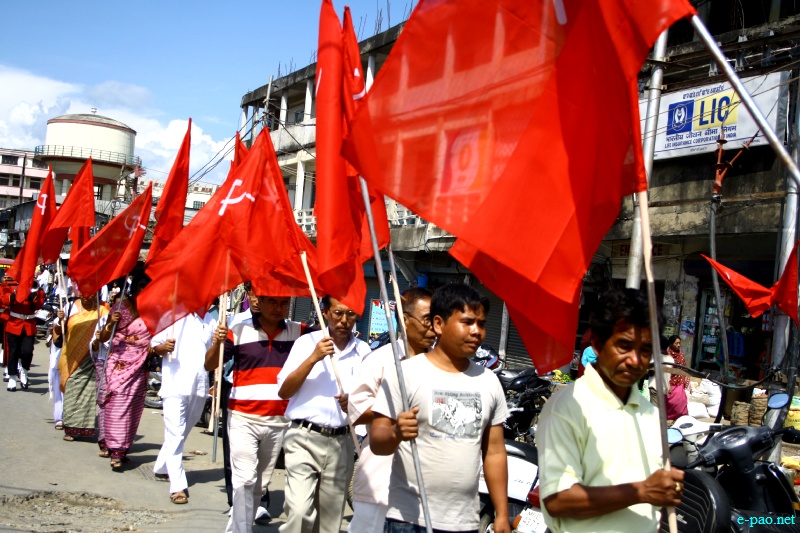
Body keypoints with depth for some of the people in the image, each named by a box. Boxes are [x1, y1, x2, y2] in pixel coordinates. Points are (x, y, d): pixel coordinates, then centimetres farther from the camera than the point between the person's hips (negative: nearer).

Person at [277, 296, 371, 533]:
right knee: (299, 511, -16)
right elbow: (283, 391, -5)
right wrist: (313, 358, -16)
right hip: (304, 438, -3)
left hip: (341, 442, 3)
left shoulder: (363, 350, 6)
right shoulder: (307, 342, 0)